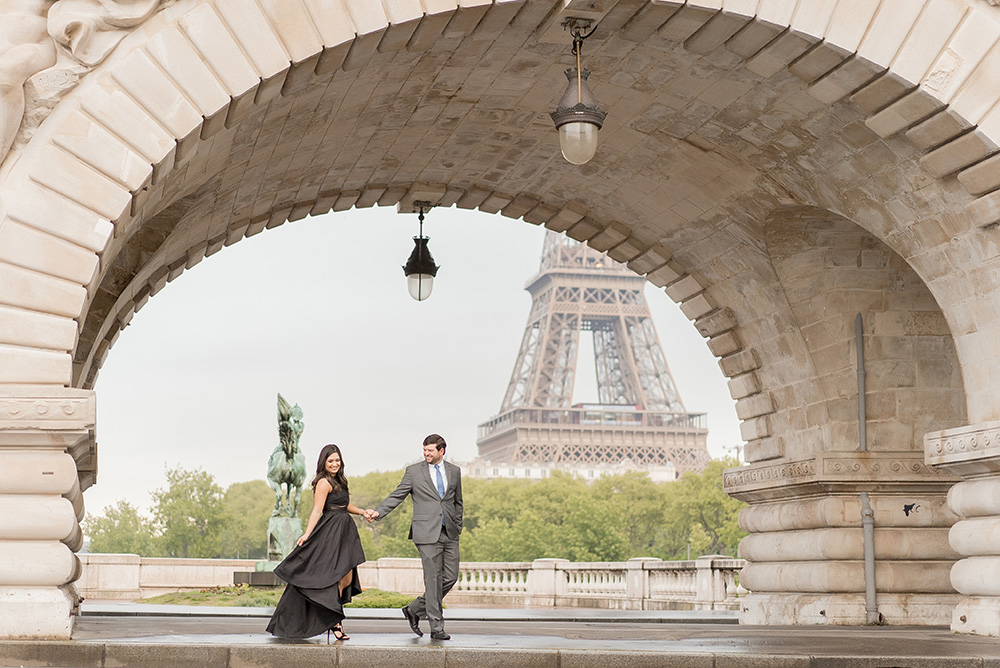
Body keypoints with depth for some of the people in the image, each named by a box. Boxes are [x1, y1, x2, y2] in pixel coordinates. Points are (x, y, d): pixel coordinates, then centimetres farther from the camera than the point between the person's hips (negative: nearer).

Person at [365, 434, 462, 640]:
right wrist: (378, 512, -13)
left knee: (450, 578, 3)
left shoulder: (454, 471, 12)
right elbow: (397, 496, 1)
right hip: (427, 533, -4)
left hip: (449, 533, 4)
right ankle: (436, 626, 1)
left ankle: (415, 609, 19)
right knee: (433, 579, -6)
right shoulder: (414, 471, 2)